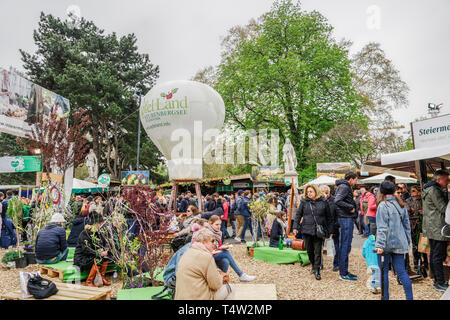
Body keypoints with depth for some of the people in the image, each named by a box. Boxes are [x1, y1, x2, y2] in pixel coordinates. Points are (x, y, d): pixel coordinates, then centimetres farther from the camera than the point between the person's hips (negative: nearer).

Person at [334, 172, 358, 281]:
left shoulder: (345, 187, 18)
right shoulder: (344, 187, -13)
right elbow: (337, 201, -26)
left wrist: (352, 206, 7)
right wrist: (350, 207, -18)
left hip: (347, 218, 10)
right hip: (345, 218, -10)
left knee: (344, 245, 14)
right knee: (345, 245, -6)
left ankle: (344, 271, 23)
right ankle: (343, 274, 1)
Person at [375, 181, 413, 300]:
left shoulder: (383, 206, -11)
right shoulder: (401, 205, 9)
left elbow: (382, 228, -17)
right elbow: (407, 225, 13)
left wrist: (380, 245, -18)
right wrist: (407, 242, 20)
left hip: (387, 243, -6)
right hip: (400, 243, 6)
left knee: (384, 272, 6)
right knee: (401, 271, 10)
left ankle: (385, 297, 13)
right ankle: (409, 297, 11)